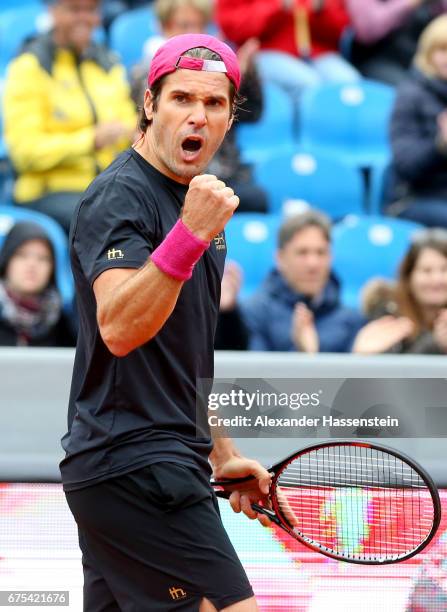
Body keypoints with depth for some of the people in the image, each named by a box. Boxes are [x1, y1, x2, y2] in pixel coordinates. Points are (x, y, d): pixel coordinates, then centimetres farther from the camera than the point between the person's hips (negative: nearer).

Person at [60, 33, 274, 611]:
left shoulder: (190, 199, 17)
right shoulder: (118, 196, -13)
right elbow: (118, 329, -29)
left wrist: (221, 452, 26)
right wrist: (190, 235, -39)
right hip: (134, 466, -10)